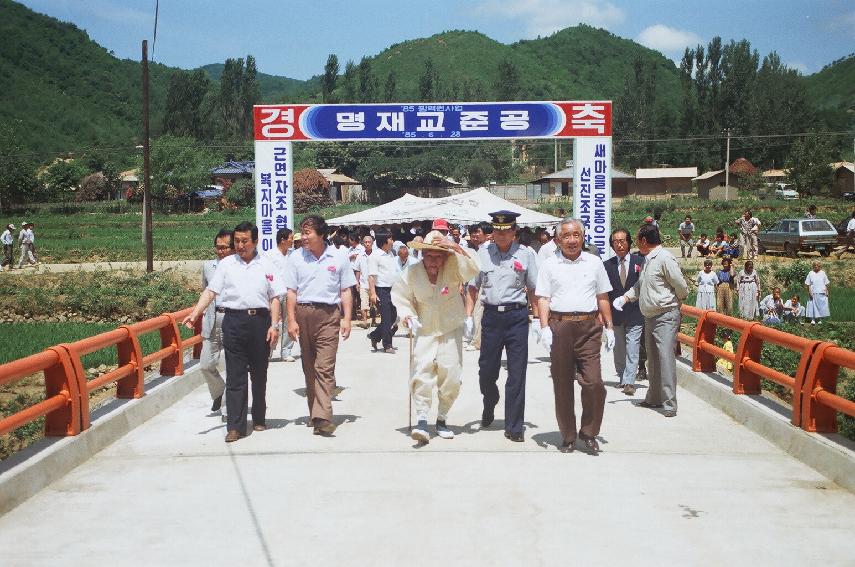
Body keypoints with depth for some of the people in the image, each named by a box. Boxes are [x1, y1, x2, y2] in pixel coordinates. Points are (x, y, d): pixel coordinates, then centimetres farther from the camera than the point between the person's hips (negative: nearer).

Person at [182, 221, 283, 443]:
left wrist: (274, 325, -2)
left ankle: (259, 419, 26)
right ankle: (235, 426, -2)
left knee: (259, 373, 11)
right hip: (234, 321, 0)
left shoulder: (266, 266, 8)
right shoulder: (226, 264, 9)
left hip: (260, 320, 1)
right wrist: (194, 314, -8)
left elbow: (275, 298, 7)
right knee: (235, 375, -3)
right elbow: (210, 291, 5)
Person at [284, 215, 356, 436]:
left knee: (325, 367, -11)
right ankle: (315, 412, 21)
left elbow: (345, 291, 8)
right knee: (309, 367, 9)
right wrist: (291, 320, 0)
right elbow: (291, 292, 7)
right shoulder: (296, 258, 7)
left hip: (329, 315, -2)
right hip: (303, 313, 3)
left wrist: (346, 319, 1)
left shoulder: (339, 258, 4)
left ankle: (322, 417, -18)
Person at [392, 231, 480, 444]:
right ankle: (422, 420, -11)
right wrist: (407, 314, -9)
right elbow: (400, 295, 7)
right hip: (424, 331, 0)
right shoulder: (412, 273, -5)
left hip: (451, 332, 0)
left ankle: (442, 419, 19)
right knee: (420, 374, -14)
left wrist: (455, 248, -33)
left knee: (451, 378, 1)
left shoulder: (452, 266, -9)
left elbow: (472, 270, -27)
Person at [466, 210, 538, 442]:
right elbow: (473, 286, 11)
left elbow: (533, 290, 7)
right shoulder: (483, 252, 5)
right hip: (491, 315, 2)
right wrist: (468, 316, 5)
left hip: (517, 316, -2)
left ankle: (514, 427, 9)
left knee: (517, 373, 0)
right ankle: (489, 406, 41)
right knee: (486, 370, 10)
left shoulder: (525, 254, 1)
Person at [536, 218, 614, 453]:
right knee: (562, 385, 5)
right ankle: (568, 436, 17)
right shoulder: (549, 265, 7)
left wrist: (609, 327, 10)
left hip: (589, 327, 1)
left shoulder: (594, 263, 12)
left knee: (593, 381, -8)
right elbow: (543, 299, 3)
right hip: (559, 326, 0)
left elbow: (603, 298, 15)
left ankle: (589, 432, 10)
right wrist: (545, 328, -8)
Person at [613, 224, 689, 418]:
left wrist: (673, 304, 2)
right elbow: (640, 286, 26)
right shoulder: (647, 260, 14)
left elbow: (682, 287, -14)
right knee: (653, 360, 15)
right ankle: (654, 398, 26)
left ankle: (669, 404, -10)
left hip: (665, 316, -9)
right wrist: (625, 298, 12)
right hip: (650, 317, 9)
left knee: (666, 358, -12)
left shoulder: (665, 258, -14)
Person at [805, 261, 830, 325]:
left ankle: (820, 319, 8)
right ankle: (813, 319, -1)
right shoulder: (810, 273, 4)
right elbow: (807, 284, 2)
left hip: (822, 293, 1)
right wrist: (809, 292, -6)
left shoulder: (823, 273, 8)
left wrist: (826, 291, 1)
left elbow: (826, 283, 10)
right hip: (813, 293, -1)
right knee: (813, 306, -4)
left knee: (821, 306, 1)